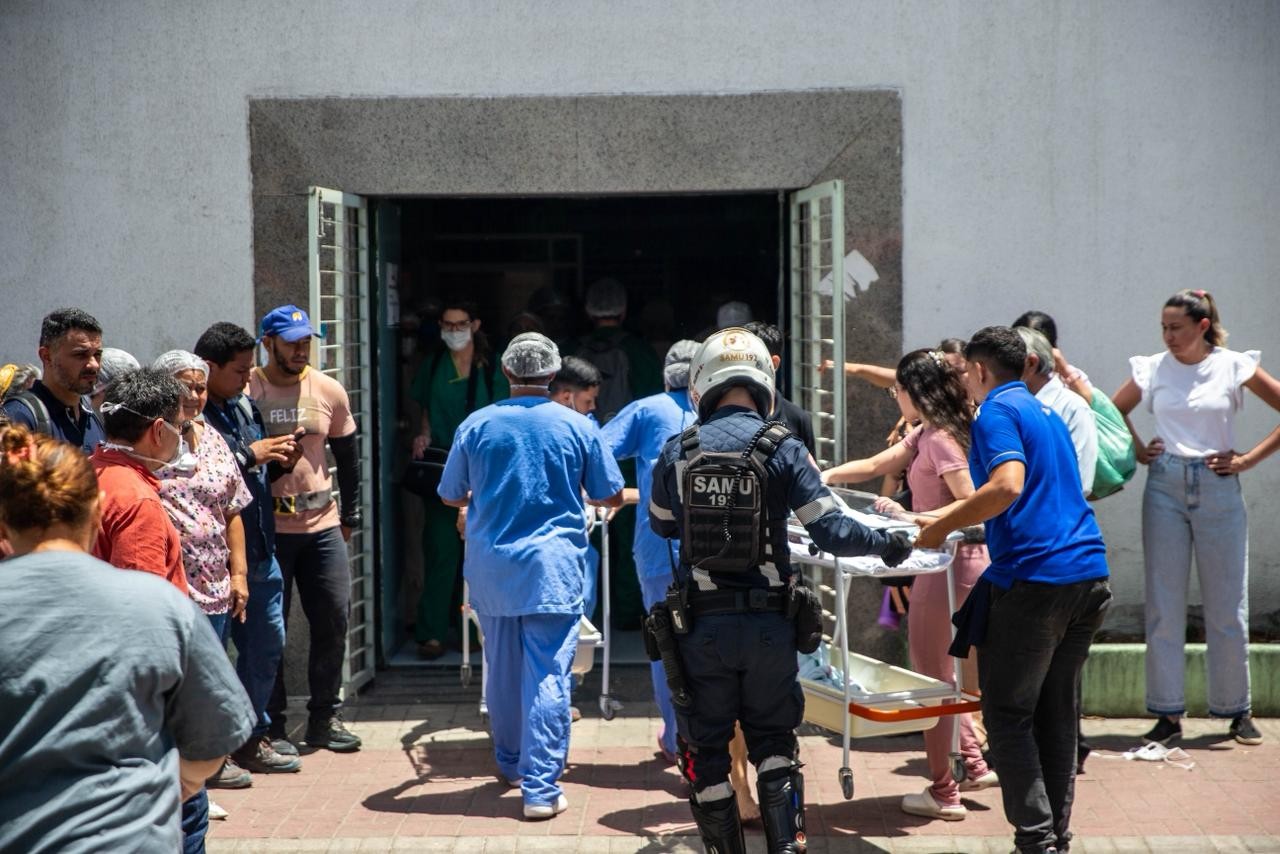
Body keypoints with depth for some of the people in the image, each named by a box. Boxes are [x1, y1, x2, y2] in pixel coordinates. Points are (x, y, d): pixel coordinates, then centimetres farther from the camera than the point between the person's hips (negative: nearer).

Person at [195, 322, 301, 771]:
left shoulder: (245, 406, 12)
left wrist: (279, 461, 2)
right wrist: (250, 455, -20)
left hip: (261, 549, 8)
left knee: (268, 642, 17)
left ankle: (255, 727, 32)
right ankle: (249, 737, 15)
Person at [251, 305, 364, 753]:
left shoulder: (329, 391, 6)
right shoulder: (245, 391, -6)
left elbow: (348, 455, 15)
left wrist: (349, 515, 15)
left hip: (322, 524, 4)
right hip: (267, 527, -3)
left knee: (334, 619, 4)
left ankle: (325, 717, 16)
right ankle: (271, 723, 13)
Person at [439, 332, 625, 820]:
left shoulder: (477, 425, 0)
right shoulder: (578, 427, -3)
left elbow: (451, 496, 10)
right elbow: (612, 496, 5)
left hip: (490, 569, 3)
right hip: (553, 567, -2)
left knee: (502, 671, 17)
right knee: (547, 677, -3)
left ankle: (511, 763, 34)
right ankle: (540, 788, -8)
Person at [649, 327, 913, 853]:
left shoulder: (677, 451, -1)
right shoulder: (782, 448, -7)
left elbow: (661, 525, 15)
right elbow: (830, 531, -10)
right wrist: (884, 544, 7)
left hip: (701, 625, 0)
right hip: (768, 622, 0)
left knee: (705, 750, 12)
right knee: (773, 741, 16)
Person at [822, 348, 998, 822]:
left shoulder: (942, 439, -17)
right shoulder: (926, 435, 12)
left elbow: (971, 505, -24)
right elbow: (875, 465, 19)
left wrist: (911, 518, -25)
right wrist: (824, 476, 13)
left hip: (949, 565, -10)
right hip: (958, 562, 10)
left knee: (933, 676, 0)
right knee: (941, 672, 20)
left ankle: (943, 792, 8)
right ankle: (974, 764, 25)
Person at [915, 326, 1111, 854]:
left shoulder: (996, 412, -5)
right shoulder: (1046, 414, 23)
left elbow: (1007, 485, -22)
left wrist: (940, 528, -12)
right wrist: (946, 521, 39)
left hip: (1032, 577, -8)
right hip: (1089, 573, 8)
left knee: (1007, 715, 0)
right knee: (1055, 711, 14)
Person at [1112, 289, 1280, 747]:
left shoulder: (1234, 366, -2)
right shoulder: (1152, 369, 4)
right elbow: (1114, 411, 19)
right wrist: (1137, 450, 6)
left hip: (1218, 489, -1)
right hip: (1165, 488, 2)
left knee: (1227, 607, 4)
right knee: (1163, 606, 2)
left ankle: (1236, 710, 15)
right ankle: (1168, 713, 8)